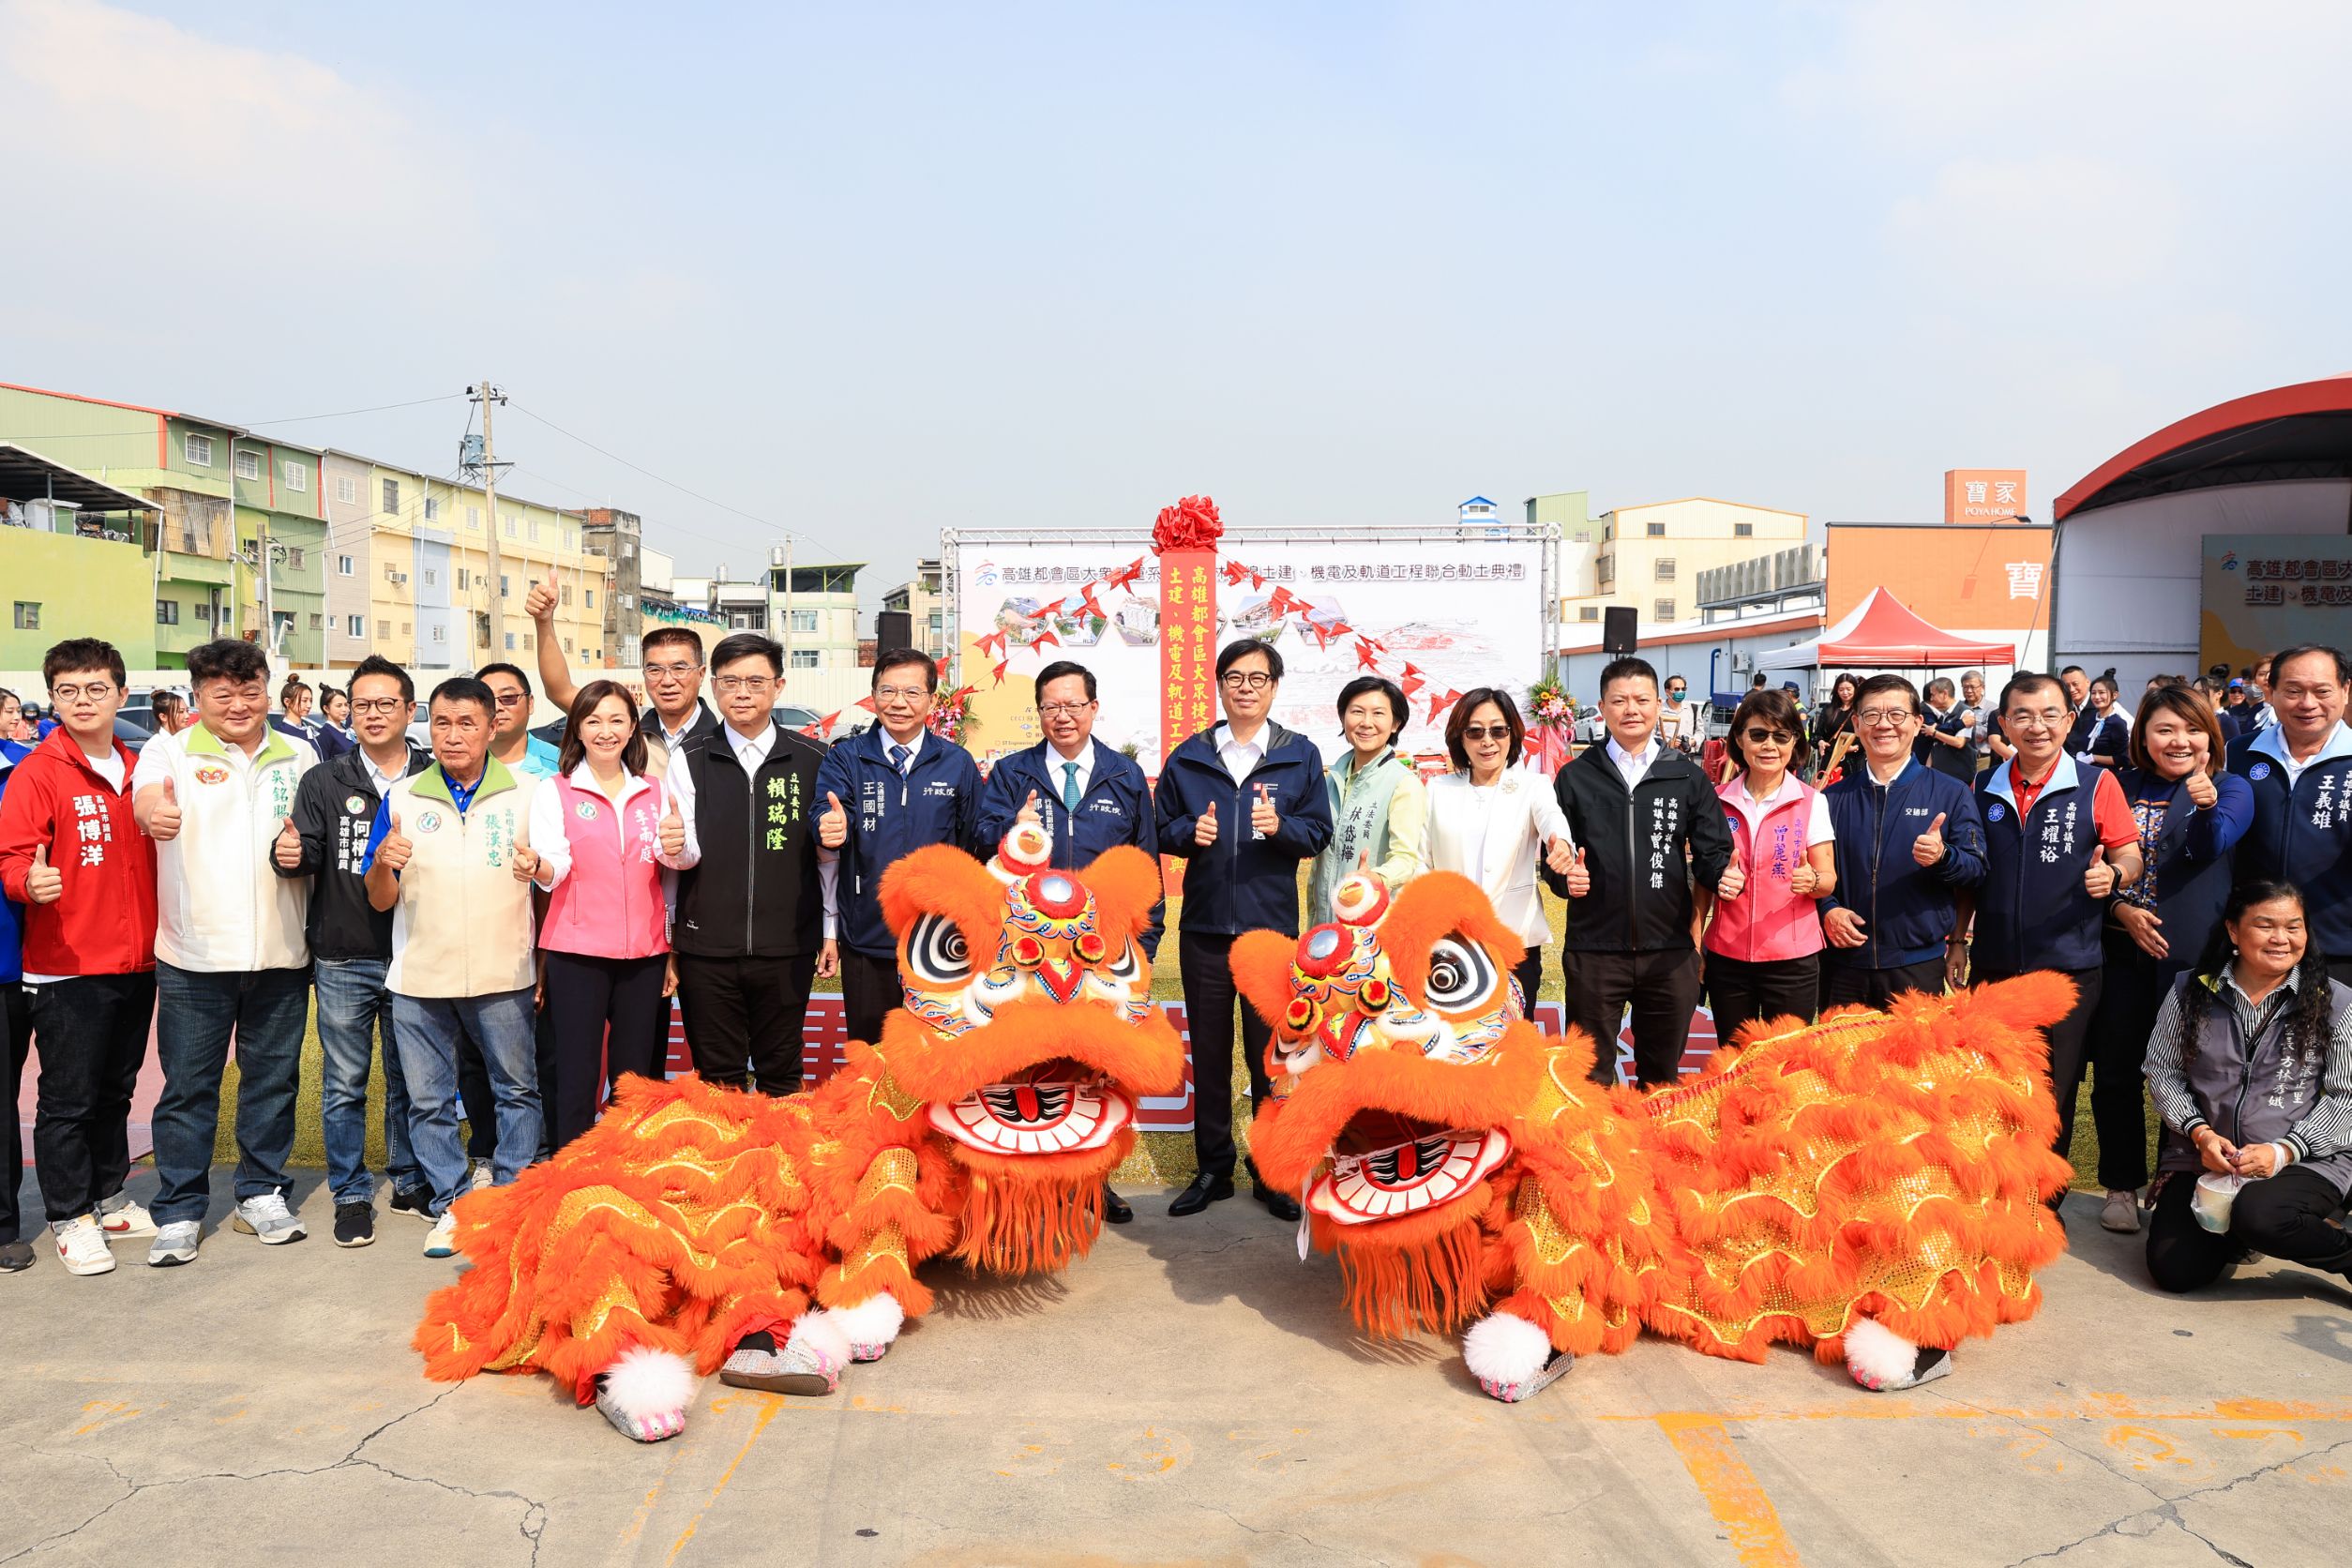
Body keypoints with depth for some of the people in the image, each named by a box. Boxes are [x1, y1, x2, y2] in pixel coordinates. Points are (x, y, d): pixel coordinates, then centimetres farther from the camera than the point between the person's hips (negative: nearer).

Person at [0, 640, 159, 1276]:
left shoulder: (136, 771, 9)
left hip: (136, 963, 5)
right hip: (66, 969, -5)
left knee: (115, 1091, 17)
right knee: (68, 1099, 3)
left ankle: (107, 1199, 31)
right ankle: (71, 1218, 16)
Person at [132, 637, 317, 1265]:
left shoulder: (299, 755, 9)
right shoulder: (172, 748, -1)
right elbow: (147, 790, -23)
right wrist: (153, 810, -47)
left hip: (280, 951, 3)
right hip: (194, 954, -3)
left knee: (273, 1079, 12)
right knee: (188, 1087, 5)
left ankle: (262, 1194, 27)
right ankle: (179, 1211, 17)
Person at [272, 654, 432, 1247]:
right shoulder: (324, 782, 3)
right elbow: (309, 856, -4)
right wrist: (290, 855, -24)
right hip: (342, 959, 0)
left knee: (408, 1080, 12)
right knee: (344, 1084, 7)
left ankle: (410, 1182, 27)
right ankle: (351, 1194, 19)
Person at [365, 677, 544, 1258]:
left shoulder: (528, 793, 1)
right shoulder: (402, 797, 5)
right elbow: (380, 900, 6)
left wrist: (538, 868, -18)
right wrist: (383, 864, -16)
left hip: (502, 975, -1)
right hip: (419, 978, 2)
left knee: (517, 1091, 6)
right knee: (429, 1100, 8)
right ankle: (451, 1205, 21)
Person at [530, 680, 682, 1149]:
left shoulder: (654, 793, 12)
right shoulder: (555, 792, 3)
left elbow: (680, 860, 1)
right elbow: (554, 869, -9)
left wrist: (675, 846, -23)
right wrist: (538, 867, -32)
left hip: (644, 952, 3)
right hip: (577, 951, -3)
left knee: (635, 1078, 7)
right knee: (577, 1079, -4)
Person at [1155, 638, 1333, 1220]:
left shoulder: (1300, 755, 4)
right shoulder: (1188, 756, 7)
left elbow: (1319, 831, 3)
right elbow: (1162, 829, 11)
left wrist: (1281, 825, -17)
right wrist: (1190, 832, -10)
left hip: (1271, 926, -1)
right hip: (1204, 926, 2)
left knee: (1269, 1055, 4)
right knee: (1208, 1052, 9)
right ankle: (1213, 1169, 21)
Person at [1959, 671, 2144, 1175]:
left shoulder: (2096, 784, -3)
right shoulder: (1985, 790, 6)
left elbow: (2130, 857, -1)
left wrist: (2113, 873, -24)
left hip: (2068, 967, -3)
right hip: (1993, 965, 3)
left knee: (2053, 1096, 5)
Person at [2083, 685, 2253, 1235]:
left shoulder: (2231, 789, -3)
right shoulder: (2121, 787, 4)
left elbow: (2211, 845, -23)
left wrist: (2207, 806, -45)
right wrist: (2120, 909, -10)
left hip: (2191, 954, -2)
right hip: (2121, 950, 2)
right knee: (2114, 1071, 8)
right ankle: (2122, 1186, 23)